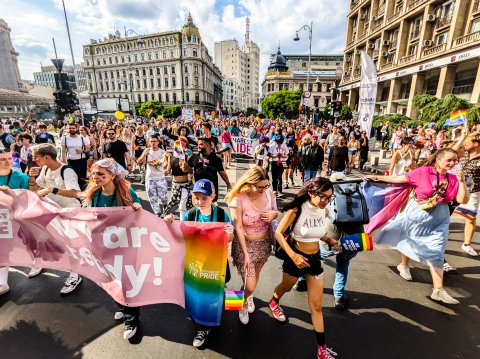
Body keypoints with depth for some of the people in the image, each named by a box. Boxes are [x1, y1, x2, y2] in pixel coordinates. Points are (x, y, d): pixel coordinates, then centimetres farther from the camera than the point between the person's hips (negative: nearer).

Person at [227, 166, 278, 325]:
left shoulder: (268, 193, -15)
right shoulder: (238, 199, -26)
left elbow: (275, 211, 3)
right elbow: (238, 227, -20)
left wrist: (274, 214, -21)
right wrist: (246, 254, -18)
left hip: (264, 242, 4)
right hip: (245, 244, -4)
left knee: (256, 274, 25)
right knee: (250, 286, 0)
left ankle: (249, 296, 60)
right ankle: (242, 304, 39)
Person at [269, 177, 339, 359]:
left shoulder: (324, 211, -8)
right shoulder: (296, 210, -26)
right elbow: (278, 233, -20)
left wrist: (331, 241, -8)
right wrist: (293, 256, -25)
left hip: (315, 259, 3)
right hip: (296, 257, -3)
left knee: (316, 305, 11)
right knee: (286, 287, 26)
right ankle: (274, 302, 61)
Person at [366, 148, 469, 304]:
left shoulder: (454, 179, -3)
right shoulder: (423, 171, -14)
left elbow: (463, 200, -7)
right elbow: (398, 179, -11)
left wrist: (462, 181, -17)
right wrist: (376, 177, -13)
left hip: (439, 218, 3)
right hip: (418, 213, -3)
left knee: (436, 252, 4)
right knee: (409, 240, 17)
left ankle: (438, 290, 10)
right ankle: (404, 265, 45)